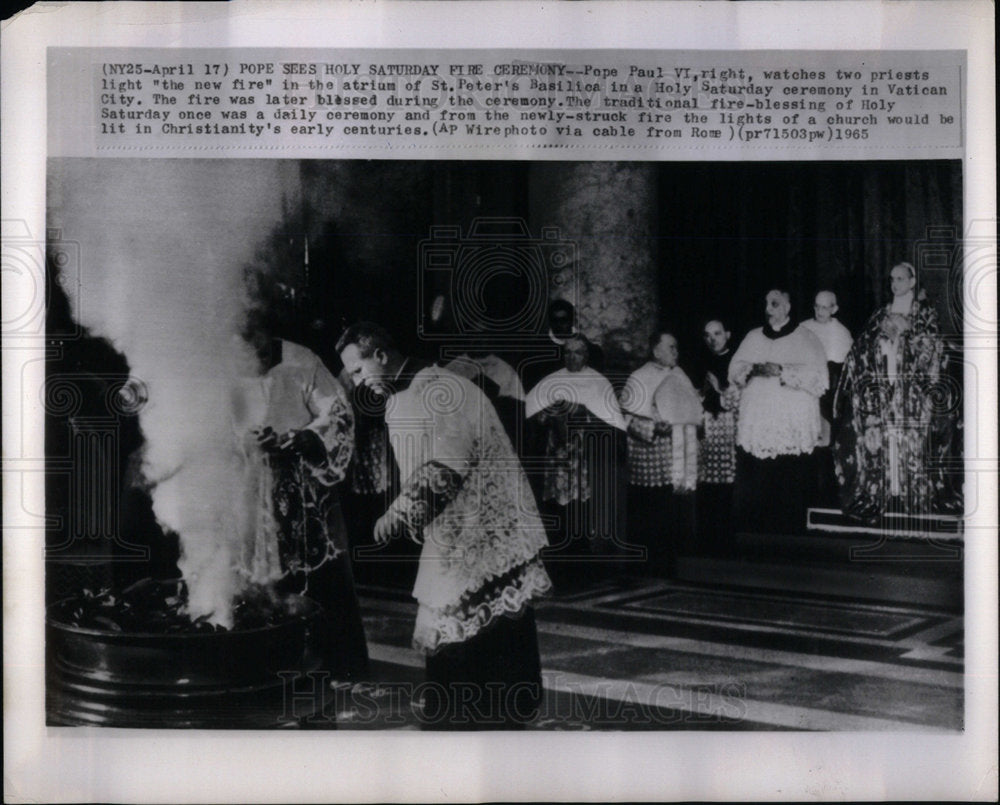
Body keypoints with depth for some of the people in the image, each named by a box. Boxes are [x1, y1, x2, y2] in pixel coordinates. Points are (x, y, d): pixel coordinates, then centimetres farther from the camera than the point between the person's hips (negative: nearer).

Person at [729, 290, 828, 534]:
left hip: (792, 432, -3)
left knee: (788, 492, -4)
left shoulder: (805, 339, 5)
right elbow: (735, 370, 13)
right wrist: (753, 369, -8)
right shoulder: (753, 337, 19)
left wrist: (782, 371, -14)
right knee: (750, 491, -1)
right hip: (754, 430, 3)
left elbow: (819, 377, -6)